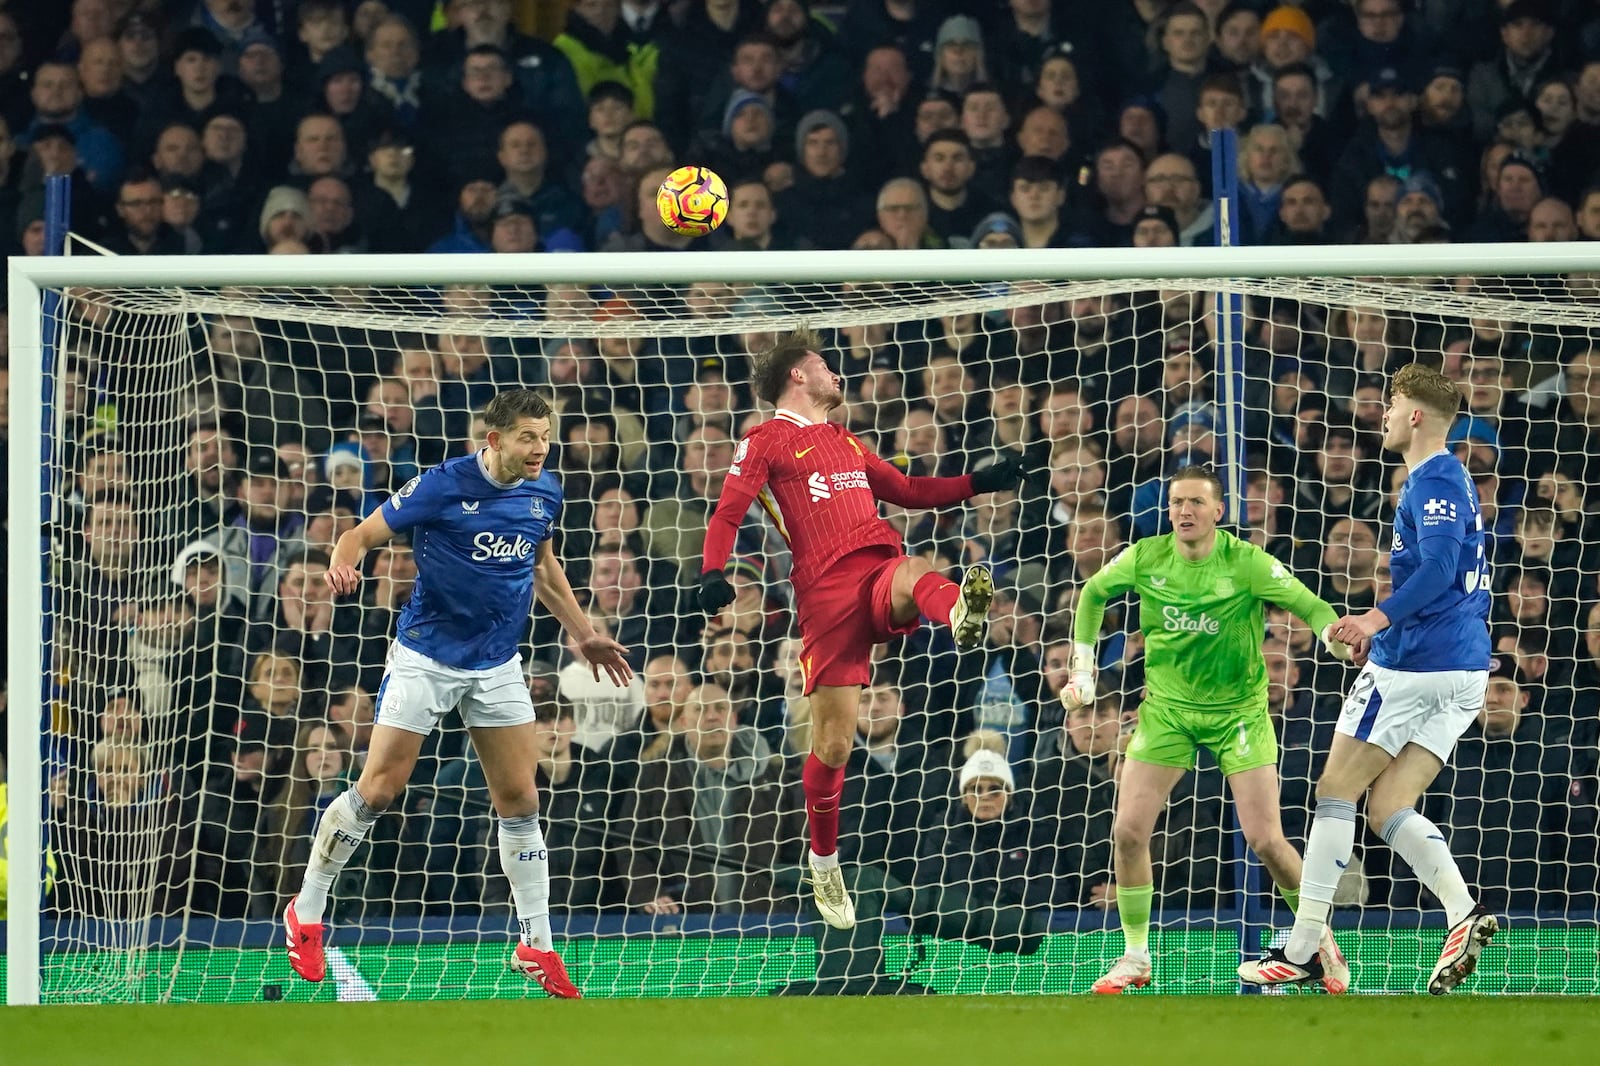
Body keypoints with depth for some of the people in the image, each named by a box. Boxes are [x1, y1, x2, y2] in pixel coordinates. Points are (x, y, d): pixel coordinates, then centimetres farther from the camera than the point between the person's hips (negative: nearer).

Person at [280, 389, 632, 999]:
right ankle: (307, 912, 11)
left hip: (498, 667, 4)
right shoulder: (443, 487, -16)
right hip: (427, 656, -4)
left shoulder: (544, 493, 0)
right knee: (378, 790, -5)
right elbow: (362, 535, -13)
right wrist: (343, 565, -35)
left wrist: (583, 634, 20)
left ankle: (536, 945, 9)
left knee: (519, 799, 2)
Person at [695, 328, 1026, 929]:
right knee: (833, 742, -5)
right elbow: (727, 514, 2)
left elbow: (907, 492, 41)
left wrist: (979, 483, 33)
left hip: (881, 569, 4)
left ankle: (963, 614, -74)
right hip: (825, 589, -4)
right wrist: (713, 573, -17)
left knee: (913, 577, -37)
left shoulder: (843, 441, 30)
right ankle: (824, 865, 15)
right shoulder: (766, 441, 11)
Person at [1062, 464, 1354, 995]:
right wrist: (1083, 670, 9)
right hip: (1166, 708, 3)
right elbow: (1093, 593, 11)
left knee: (1265, 839, -11)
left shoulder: (1246, 563, -17)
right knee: (1128, 832, -8)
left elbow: (1312, 607, -16)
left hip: (1238, 712, -3)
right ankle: (1135, 956, 8)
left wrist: (1337, 636, -39)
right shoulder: (1145, 559, -7)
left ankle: (1323, 944, 10)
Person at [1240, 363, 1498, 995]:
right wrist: (1387, 631, 31)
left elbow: (1438, 569, -26)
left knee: (1336, 794, 1)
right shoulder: (1451, 480, 20)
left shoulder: (1433, 482, -11)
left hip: (1412, 665, -9)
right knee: (1388, 807, 7)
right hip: (1463, 672, 9)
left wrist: (1378, 618, -36)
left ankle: (1302, 951, 2)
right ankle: (1465, 912, -15)